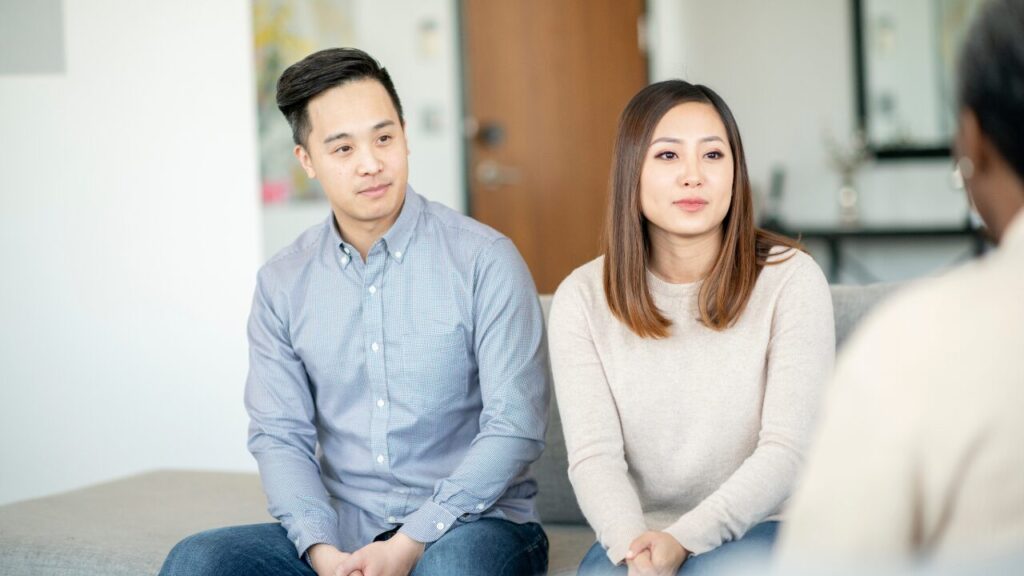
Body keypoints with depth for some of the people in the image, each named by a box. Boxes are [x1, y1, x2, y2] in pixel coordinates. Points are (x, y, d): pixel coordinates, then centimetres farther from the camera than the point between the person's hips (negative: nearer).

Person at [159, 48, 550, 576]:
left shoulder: (485, 260, -6)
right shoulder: (282, 284, 6)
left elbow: (515, 426, -11)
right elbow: (278, 435, 4)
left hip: (469, 522, -3)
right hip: (344, 531, 3)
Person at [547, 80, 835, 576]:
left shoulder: (791, 280, -5)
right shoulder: (583, 298, 0)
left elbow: (788, 449, -10)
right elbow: (594, 456, -7)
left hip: (759, 530, -1)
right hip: (637, 536, 1)